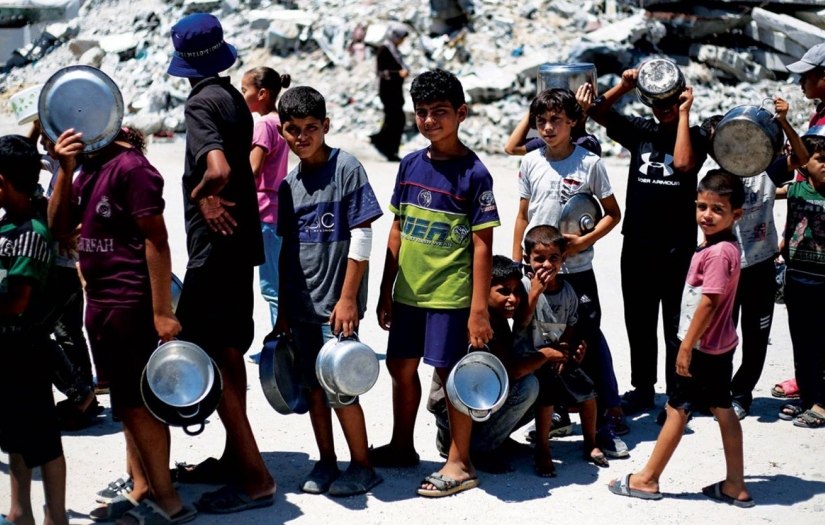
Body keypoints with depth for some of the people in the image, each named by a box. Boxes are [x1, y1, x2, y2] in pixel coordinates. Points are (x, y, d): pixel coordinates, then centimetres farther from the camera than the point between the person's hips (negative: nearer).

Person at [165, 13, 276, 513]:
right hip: (240, 241, 9)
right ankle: (236, 457, 27)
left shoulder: (201, 103, -16)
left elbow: (218, 171, -31)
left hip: (214, 245, -9)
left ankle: (255, 477, -5)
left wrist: (198, 195, -13)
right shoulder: (234, 98, 12)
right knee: (228, 351, 17)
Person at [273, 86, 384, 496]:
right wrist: (284, 308, 14)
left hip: (336, 302, -6)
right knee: (314, 387, 12)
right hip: (301, 303, 6)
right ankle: (326, 463, 24)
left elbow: (362, 238, -12)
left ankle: (362, 466, 11)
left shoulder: (346, 169, -8)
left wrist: (348, 298, -15)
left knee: (338, 388, -3)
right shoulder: (290, 183, 9)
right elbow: (287, 249, 15)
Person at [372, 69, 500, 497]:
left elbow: (482, 245, -11)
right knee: (401, 366, 15)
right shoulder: (410, 165, 5)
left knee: (451, 373, 1)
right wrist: (386, 291, 11)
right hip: (409, 291, 6)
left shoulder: (474, 173, -11)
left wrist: (479, 309, -14)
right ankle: (402, 447, 34)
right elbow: (397, 231, 11)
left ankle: (459, 464, 14)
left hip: (450, 294, -6)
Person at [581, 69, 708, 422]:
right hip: (637, 243, 4)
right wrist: (624, 87, -9)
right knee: (638, 320, 13)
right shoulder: (641, 131, 8)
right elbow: (597, 113, 4)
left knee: (676, 323, 2)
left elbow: (682, 163, -23)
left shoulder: (694, 137, -2)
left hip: (676, 246, -4)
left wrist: (684, 115, -15)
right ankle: (642, 388, 26)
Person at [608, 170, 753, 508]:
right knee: (722, 408, 12)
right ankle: (735, 486, 19)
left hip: (704, 346, -9)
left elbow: (708, 303, -24)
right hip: (720, 345, 9)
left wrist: (686, 346, -19)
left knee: (677, 407, 0)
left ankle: (647, 479, 11)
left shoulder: (717, 252, -23)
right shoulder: (725, 247, 8)